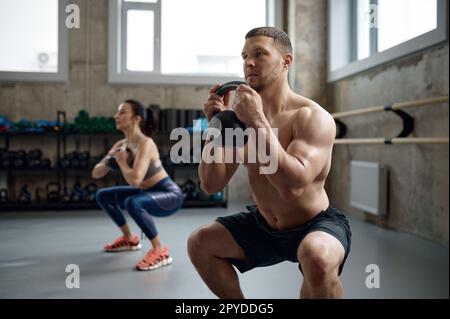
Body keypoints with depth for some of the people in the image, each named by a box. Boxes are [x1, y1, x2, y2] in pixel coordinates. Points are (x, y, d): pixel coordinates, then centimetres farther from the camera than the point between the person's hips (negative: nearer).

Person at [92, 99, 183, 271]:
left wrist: (122, 162, -20)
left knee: (132, 203, -37)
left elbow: (134, 180, -38)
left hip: (169, 195, -9)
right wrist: (109, 160, -15)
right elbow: (96, 174, 5)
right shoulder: (121, 144, 0)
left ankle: (160, 252, -21)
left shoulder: (145, 143, -25)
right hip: (148, 193, 9)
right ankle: (129, 239, 26)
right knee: (102, 196, 14)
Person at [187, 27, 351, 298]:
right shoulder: (241, 117, -3)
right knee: (199, 243, 1)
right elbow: (211, 185, -5)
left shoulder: (314, 117, -22)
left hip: (316, 225, -6)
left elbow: (293, 187, -38)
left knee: (318, 258, -38)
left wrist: (258, 123, -36)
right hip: (264, 225, 7)